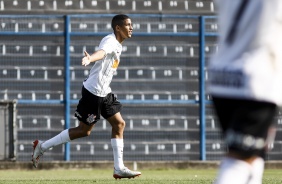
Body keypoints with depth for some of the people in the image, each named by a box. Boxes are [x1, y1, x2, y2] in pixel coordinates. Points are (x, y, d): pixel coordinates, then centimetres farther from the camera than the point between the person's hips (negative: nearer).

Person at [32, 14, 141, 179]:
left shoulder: (117, 45, 13)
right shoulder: (110, 41, -17)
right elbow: (101, 52, -40)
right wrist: (90, 59, -59)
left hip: (104, 93, 10)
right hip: (94, 92, -10)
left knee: (119, 124, 4)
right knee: (84, 130, -3)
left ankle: (119, 169, 5)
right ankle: (42, 146, 7)